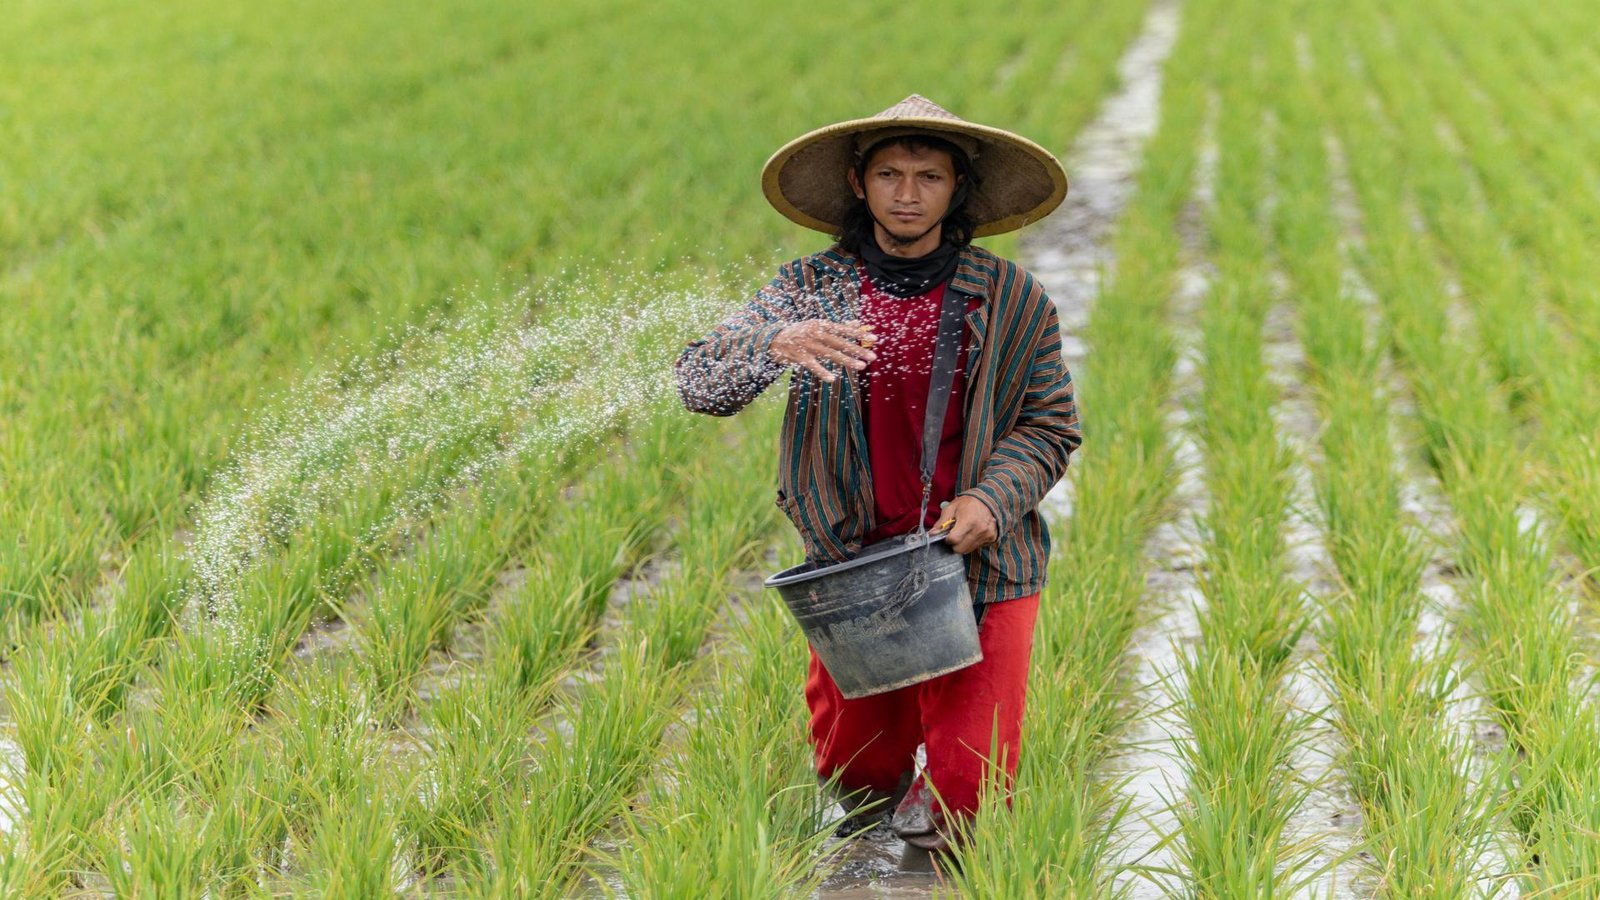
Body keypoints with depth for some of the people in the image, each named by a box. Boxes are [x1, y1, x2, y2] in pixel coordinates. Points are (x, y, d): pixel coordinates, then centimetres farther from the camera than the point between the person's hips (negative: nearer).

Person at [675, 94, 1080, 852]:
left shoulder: (1011, 300, -5)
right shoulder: (811, 289, -5)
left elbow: (1050, 426, 1)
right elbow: (699, 383, -13)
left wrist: (992, 499, -18)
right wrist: (778, 344, -34)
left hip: (980, 568, -1)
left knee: (960, 796, -5)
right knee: (855, 777, 10)